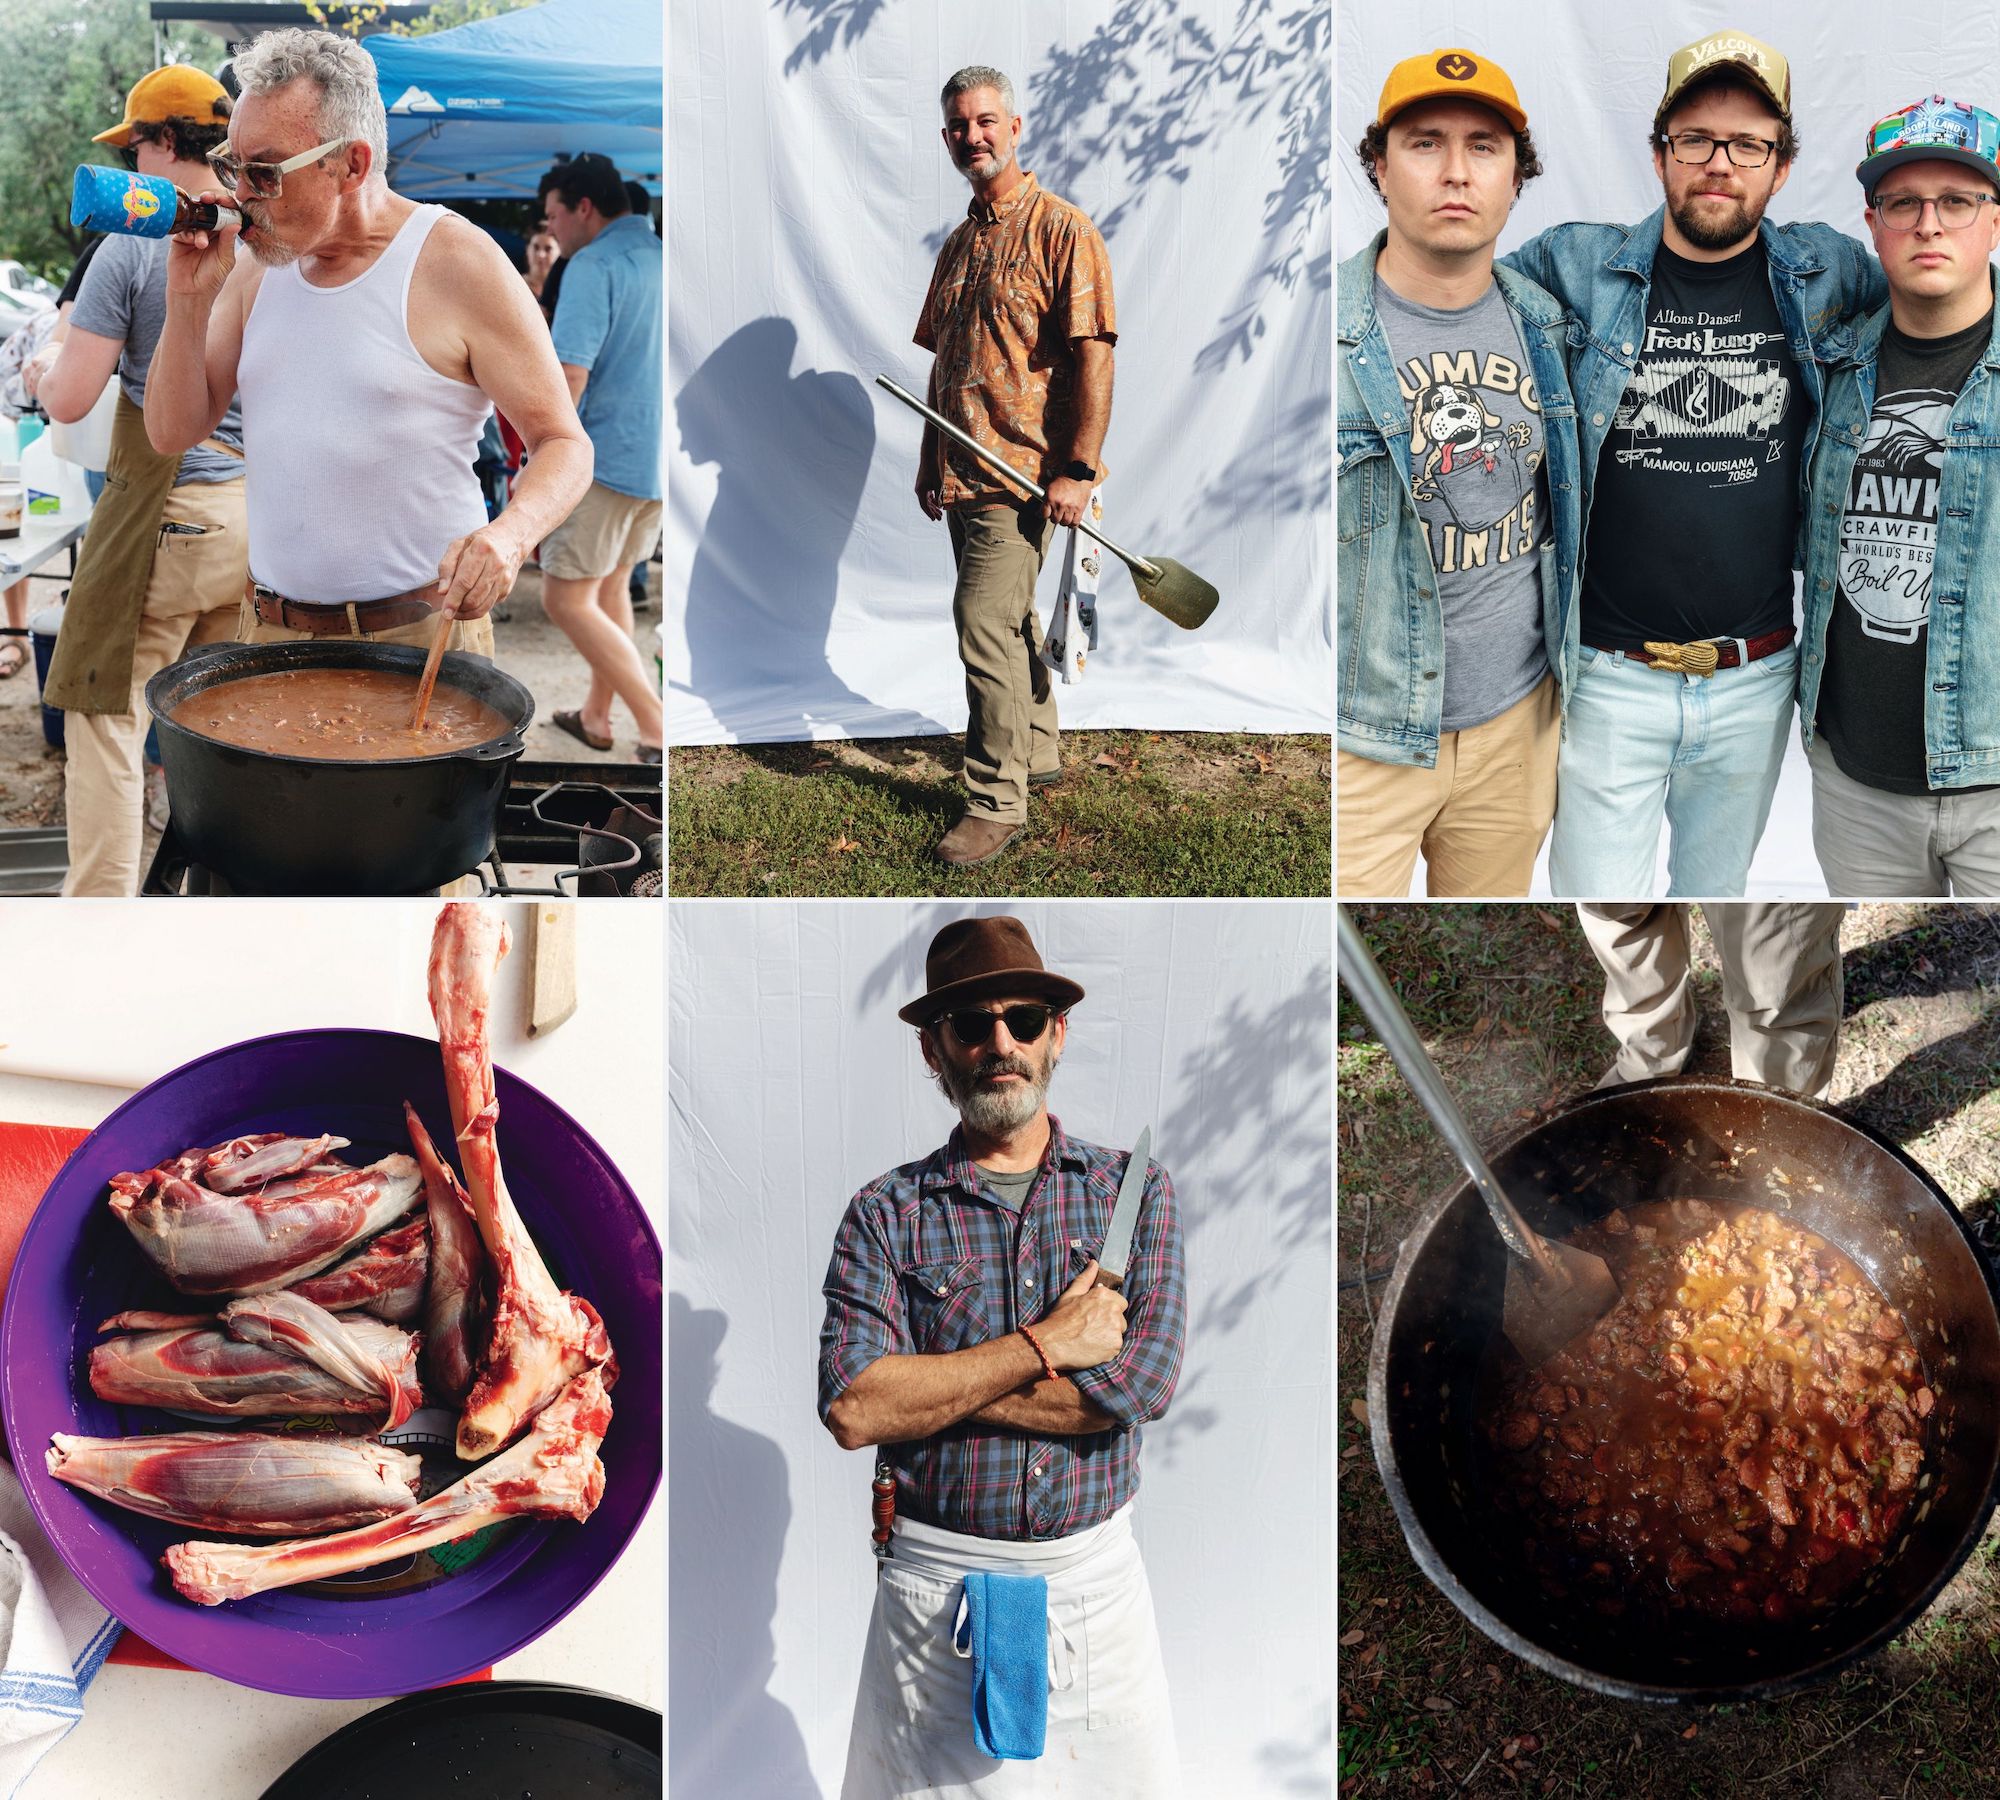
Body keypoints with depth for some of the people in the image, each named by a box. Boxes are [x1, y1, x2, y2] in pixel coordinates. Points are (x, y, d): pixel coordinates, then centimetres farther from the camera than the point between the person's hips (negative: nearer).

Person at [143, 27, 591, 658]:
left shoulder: (457, 262, -10)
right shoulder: (257, 270, 8)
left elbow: (563, 445, -9)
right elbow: (172, 433, 9)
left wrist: (511, 534, -30)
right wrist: (189, 298, -5)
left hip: (421, 634, -5)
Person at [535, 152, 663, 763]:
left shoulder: (592, 266, -13)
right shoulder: (661, 257, 13)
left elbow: (571, 374, -21)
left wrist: (541, 464, -17)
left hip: (608, 456, -9)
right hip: (660, 459, 9)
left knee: (567, 599, -4)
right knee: (610, 585, 21)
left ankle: (659, 728, -11)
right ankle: (596, 716, 30)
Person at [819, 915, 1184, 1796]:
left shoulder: (1135, 1190, 1)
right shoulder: (885, 1212, -2)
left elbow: (1143, 1384, -13)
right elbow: (852, 1410, -14)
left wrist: (923, 1384, -14)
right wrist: (1046, 1346, -16)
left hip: (1097, 1579, 1)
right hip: (936, 1582, -1)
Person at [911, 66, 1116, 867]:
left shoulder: (1061, 229, -8)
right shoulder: (959, 243, 16)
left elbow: (1092, 354, -15)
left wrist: (1079, 469, -21)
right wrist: (929, 464, 19)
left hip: (1021, 471, -8)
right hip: (963, 472, 8)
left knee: (985, 622, -13)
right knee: (1007, 619, 17)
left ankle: (997, 800, -6)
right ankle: (1038, 752, 33)